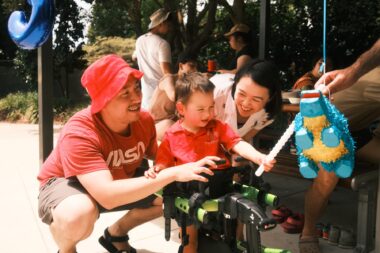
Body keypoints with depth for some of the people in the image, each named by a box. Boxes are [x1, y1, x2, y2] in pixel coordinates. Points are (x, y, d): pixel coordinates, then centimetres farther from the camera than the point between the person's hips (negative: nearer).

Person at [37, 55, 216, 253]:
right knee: (79, 214, -40)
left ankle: (116, 233, 16)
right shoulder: (79, 133, -36)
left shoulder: (144, 120, -17)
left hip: (117, 180, 7)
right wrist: (173, 173, -49)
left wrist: (185, 165, -21)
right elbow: (107, 196, -47)